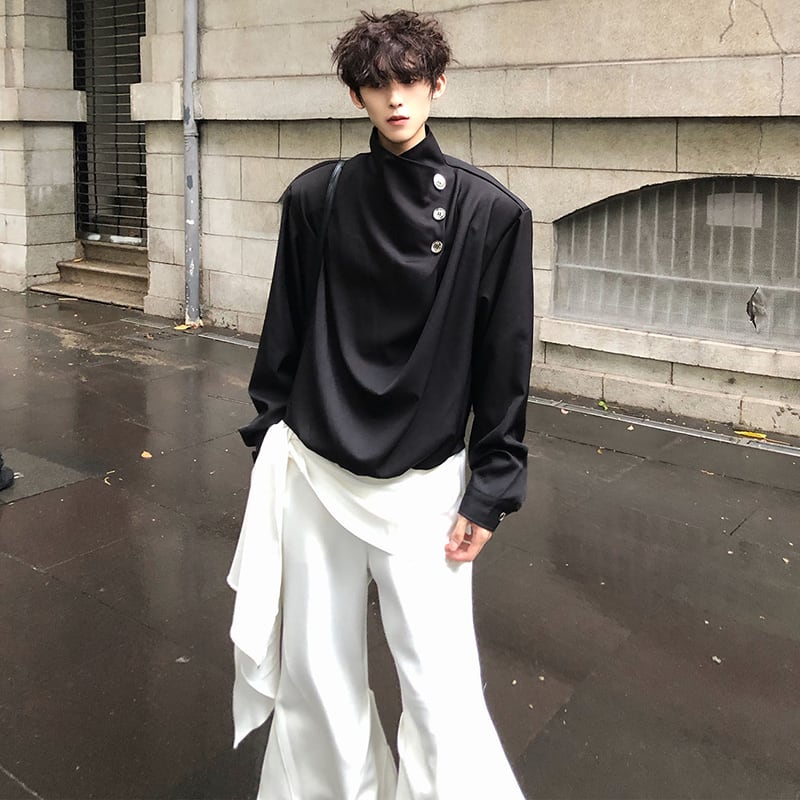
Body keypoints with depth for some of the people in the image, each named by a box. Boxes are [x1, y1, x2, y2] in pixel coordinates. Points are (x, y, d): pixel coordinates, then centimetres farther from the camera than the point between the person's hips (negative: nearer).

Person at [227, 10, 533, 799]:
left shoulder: (489, 213, -7)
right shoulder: (316, 196, -1)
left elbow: (504, 365, -4)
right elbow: (284, 329, 7)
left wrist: (491, 492, -5)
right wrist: (267, 436, 8)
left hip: (423, 486, -2)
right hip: (312, 473, 3)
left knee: (440, 687, 0)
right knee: (316, 667, 16)